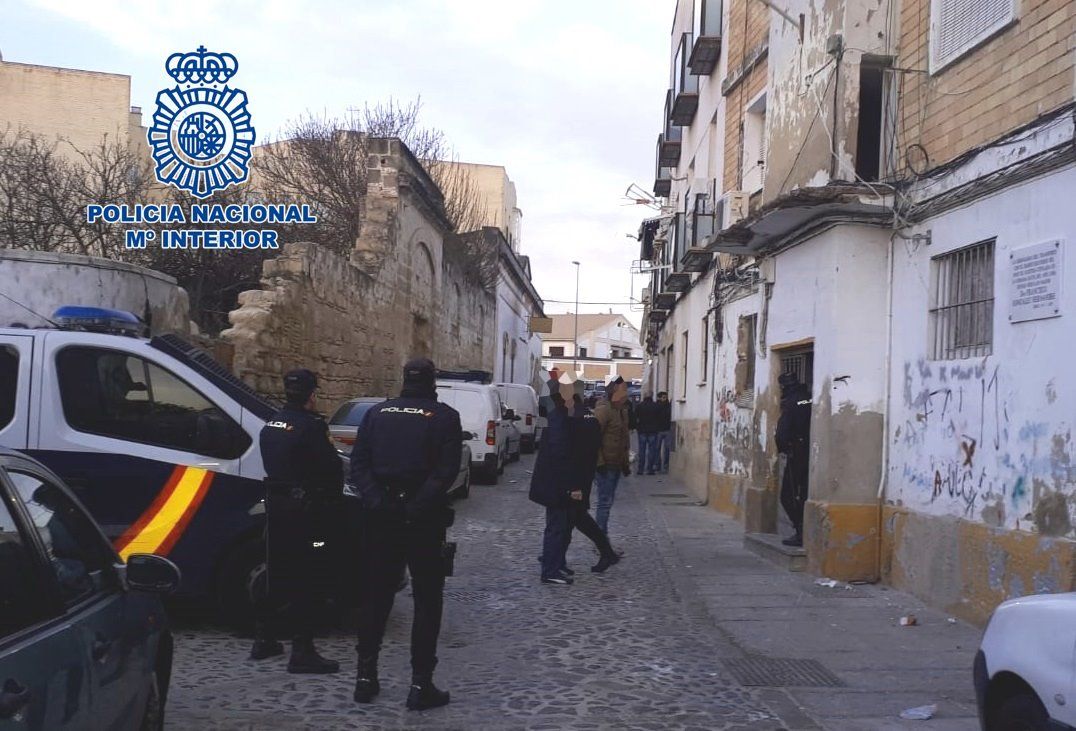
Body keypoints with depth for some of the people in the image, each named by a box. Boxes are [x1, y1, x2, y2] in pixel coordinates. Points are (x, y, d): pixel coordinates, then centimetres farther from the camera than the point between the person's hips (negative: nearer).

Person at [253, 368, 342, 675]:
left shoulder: (270, 425, 10)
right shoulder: (311, 425, -16)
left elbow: (272, 465, 13)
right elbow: (332, 467, -15)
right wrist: (333, 500, 0)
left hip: (276, 506, 8)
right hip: (305, 509, -8)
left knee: (277, 572, 17)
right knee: (306, 580, -3)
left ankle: (263, 640, 25)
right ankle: (302, 652, -2)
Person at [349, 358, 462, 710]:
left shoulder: (377, 413, 8)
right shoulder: (445, 417, -2)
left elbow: (359, 464, -2)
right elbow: (446, 471, -15)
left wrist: (375, 501, -10)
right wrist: (419, 506, -18)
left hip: (381, 516, 3)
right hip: (423, 519, -3)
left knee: (375, 597, 14)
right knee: (427, 601, 6)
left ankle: (366, 676, 19)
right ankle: (421, 684, 5)